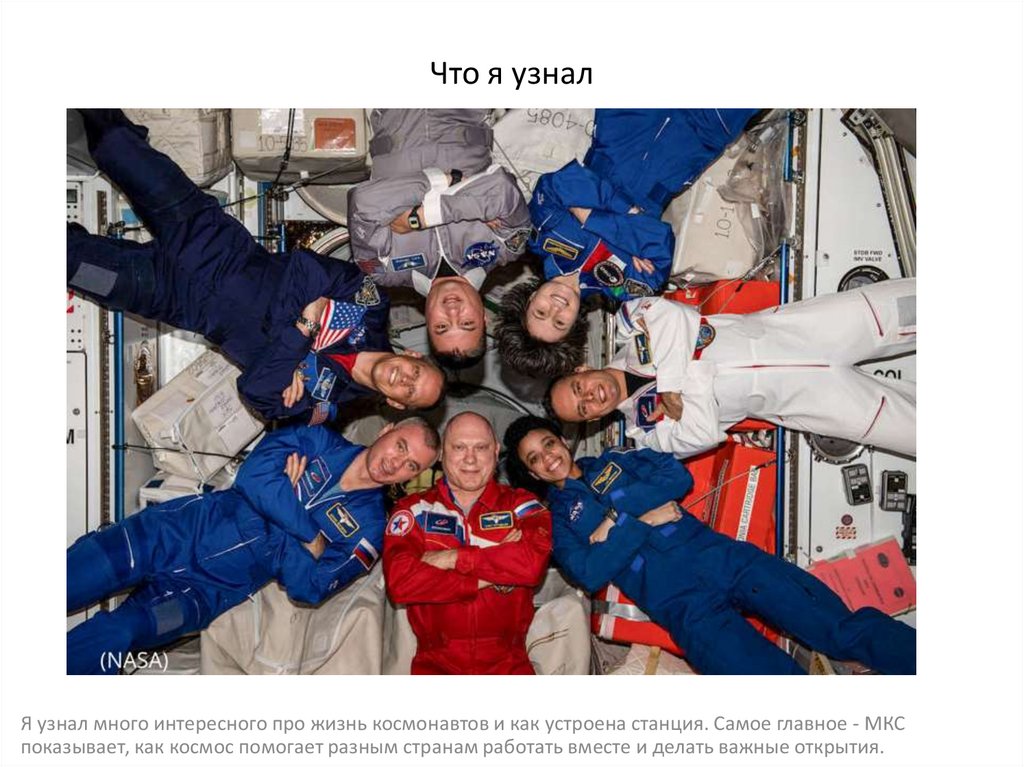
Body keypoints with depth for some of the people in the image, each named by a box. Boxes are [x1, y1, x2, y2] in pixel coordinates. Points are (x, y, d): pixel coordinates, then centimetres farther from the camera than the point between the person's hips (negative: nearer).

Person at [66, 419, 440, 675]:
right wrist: (311, 532, -12)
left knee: (112, 635, -23)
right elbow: (254, 473, -13)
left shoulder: (368, 528, -1)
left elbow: (308, 588, -10)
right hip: (179, 528, 2)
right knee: (73, 577, -10)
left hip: (210, 588, -2)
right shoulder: (320, 441, 1)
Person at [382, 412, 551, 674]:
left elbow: (533, 563, -14)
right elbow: (399, 581, -10)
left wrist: (453, 558, -11)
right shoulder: (413, 509, 6)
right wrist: (490, 577, -11)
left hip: (506, 664, 1)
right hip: (436, 663, -1)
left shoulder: (522, 505, 7)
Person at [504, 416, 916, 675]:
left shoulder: (612, 460, 22)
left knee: (844, 628, -11)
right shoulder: (555, 519, 14)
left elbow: (678, 477, 8)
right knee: (774, 672, -24)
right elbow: (590, 574, -3)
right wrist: (641, 522, -7)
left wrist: (617, 516, 0)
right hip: (680, 604, -3)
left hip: (717, 554, 3)